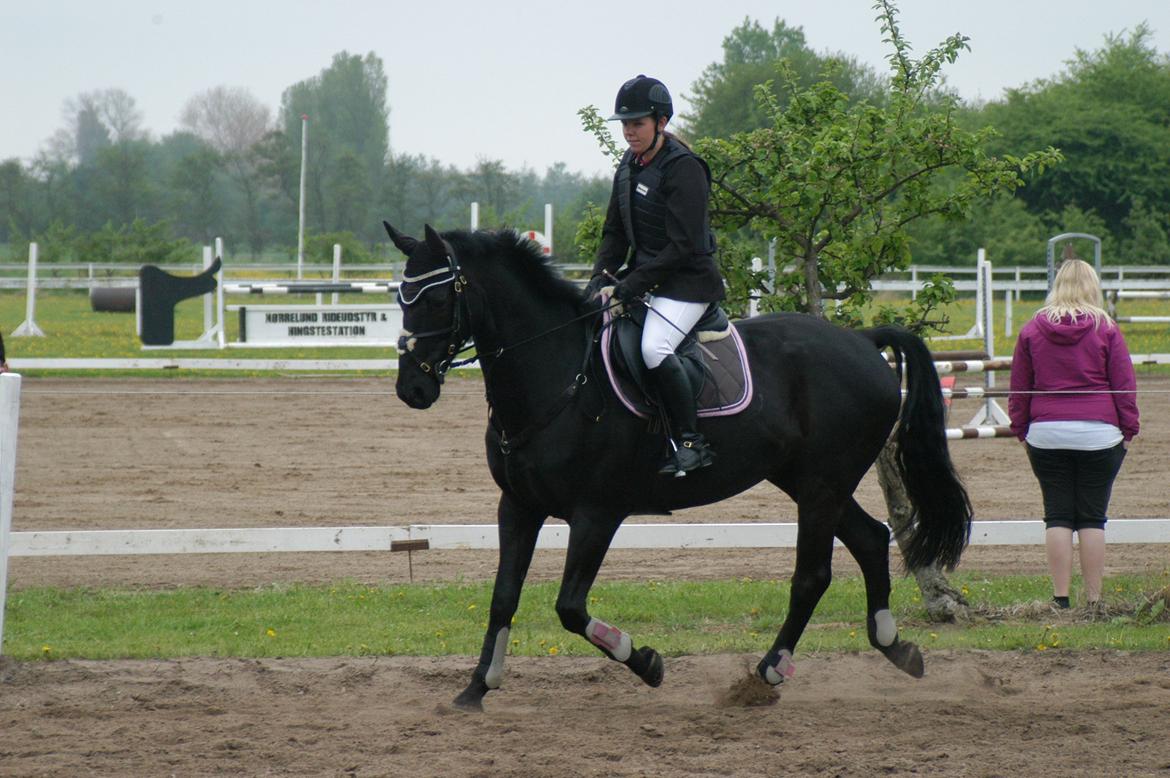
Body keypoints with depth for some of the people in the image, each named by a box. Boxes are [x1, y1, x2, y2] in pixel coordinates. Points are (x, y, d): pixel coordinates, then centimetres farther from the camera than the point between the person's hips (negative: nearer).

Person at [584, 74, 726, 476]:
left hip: (687, 281, -9)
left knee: (654, 348, -29)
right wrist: (602, 273, -2)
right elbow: (615, 230, 15)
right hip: (644, 276, 9)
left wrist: (635, 282, -22)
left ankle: (691, 443, -22)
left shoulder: (683, 169, -16)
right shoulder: (630, 165, 10)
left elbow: (684, 245, -20)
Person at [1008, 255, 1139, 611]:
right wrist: (1128, 431, 8)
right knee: (1092, 518, 2)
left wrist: (1022, 431, 17)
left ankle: (1060, 597, 0)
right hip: (1098, 435, -1)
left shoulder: (1032, 330, 5)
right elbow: (1124, 384, 0)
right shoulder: (1105, 329, -1)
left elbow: (1018, 389, 9)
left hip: (1046, 435, 1)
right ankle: (1093, 600, 1)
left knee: (1057, 517, 4)